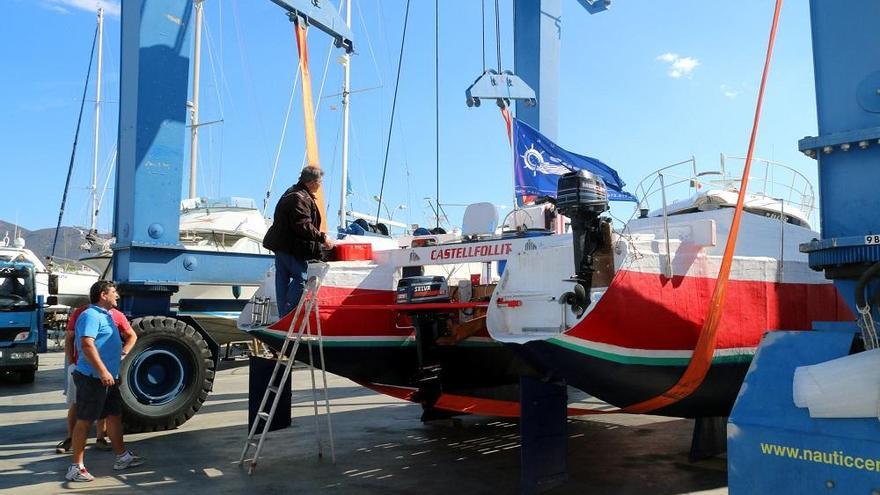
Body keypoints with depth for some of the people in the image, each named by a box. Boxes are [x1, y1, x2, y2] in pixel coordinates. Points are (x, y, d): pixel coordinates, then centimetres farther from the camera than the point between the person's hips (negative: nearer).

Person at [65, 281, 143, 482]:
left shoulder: (105, 315, 16)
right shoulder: (91, 315, -16)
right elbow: (87, 345, -27)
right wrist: (102, 371, -31)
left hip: (109, 378, 10)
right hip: (92, 378, -10)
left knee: (115, 415, 15)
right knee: (84, 421, -2)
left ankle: (122, 457, 26)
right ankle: (76, 467, 6)